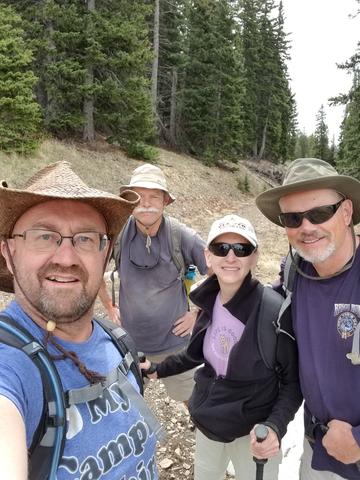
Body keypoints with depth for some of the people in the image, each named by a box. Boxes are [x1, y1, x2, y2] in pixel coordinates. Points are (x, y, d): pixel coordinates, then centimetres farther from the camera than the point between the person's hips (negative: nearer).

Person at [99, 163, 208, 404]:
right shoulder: (117, 234, -13)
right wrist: (109, 307, 4)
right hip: (129, 339, 2)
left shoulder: (183, 237, -18)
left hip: (174, 339, -1)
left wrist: (199, 314, -7)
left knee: (191, 398, 19)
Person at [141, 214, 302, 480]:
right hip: (208, 422, 5)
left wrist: (275, 426, -29)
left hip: (253, 433, -5)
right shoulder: (210, 301, -8)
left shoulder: (273, 309, -25)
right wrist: (158, 369, 16)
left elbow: (293, 381, -15)